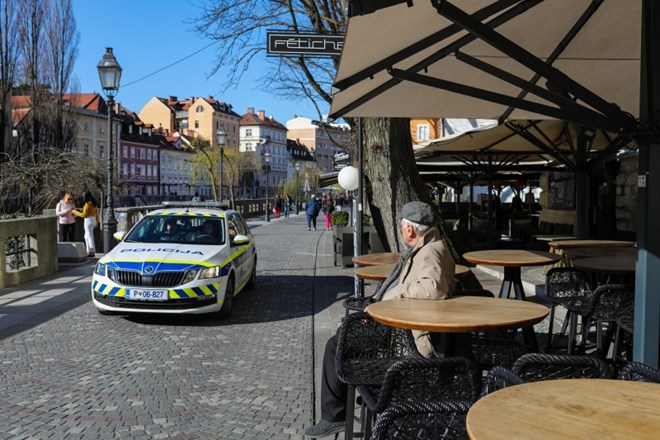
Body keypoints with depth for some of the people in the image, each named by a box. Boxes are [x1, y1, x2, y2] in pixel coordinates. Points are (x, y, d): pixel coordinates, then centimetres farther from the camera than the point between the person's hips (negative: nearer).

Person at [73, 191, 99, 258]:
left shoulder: (88, 204, -17)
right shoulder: (93, 203, 10)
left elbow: (84, 215, -18)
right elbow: (96, 212, 17)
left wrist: (76, 212, -6)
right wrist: (97, 221, 25)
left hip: (88, 220, -9)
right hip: (93, 220, 9)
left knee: (90, 237, -4)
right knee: (86, 237, 17)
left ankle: (92, 252, -2)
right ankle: (89, 251, 19)